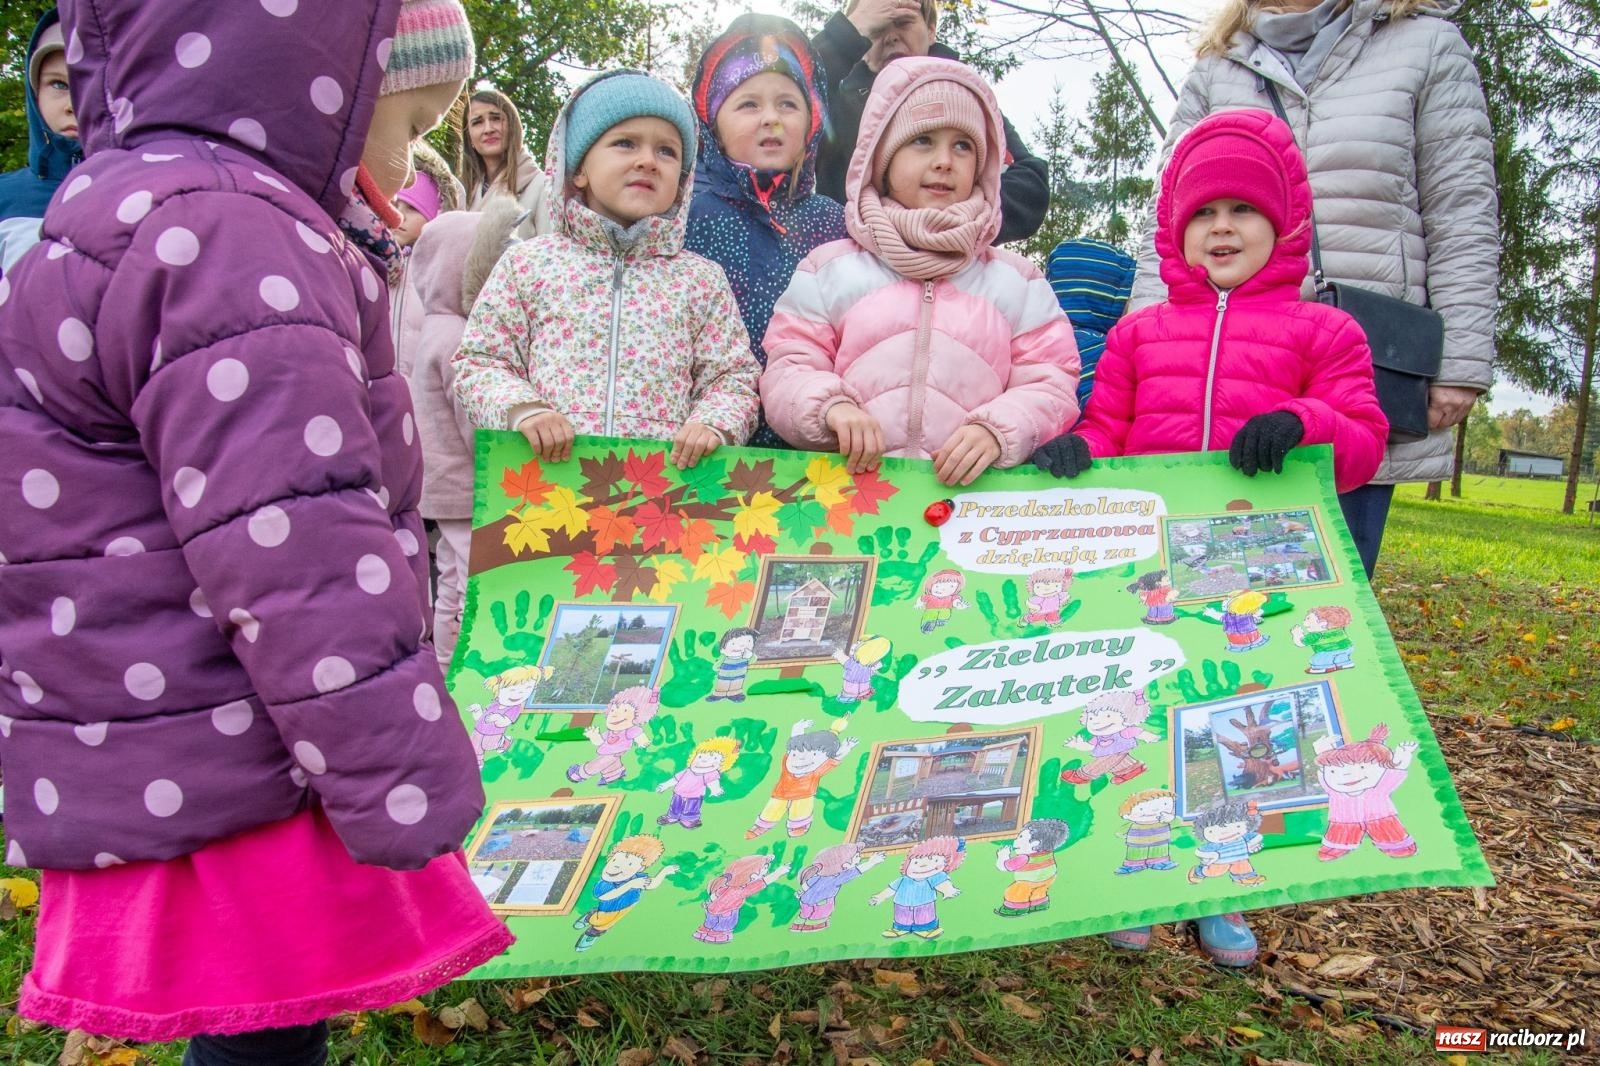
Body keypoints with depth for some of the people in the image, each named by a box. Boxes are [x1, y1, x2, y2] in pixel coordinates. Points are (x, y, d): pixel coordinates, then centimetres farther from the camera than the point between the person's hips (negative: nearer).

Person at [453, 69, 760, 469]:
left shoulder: (701, 279, 12)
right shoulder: (528, 262, 10)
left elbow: (734, 376, 12)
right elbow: (479, 361, 11)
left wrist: (713, 423, -8)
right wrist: (521, 407, -8)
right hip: (548, 469, -1)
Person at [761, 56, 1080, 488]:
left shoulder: (1016, 279, 20)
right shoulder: (829, 269, 18)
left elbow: (1050, 384, 11)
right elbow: (788, 370, 11)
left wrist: (997, 429, -9)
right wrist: (829, 405, -11)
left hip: (976, 487, 0)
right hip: (852, 481, 0)